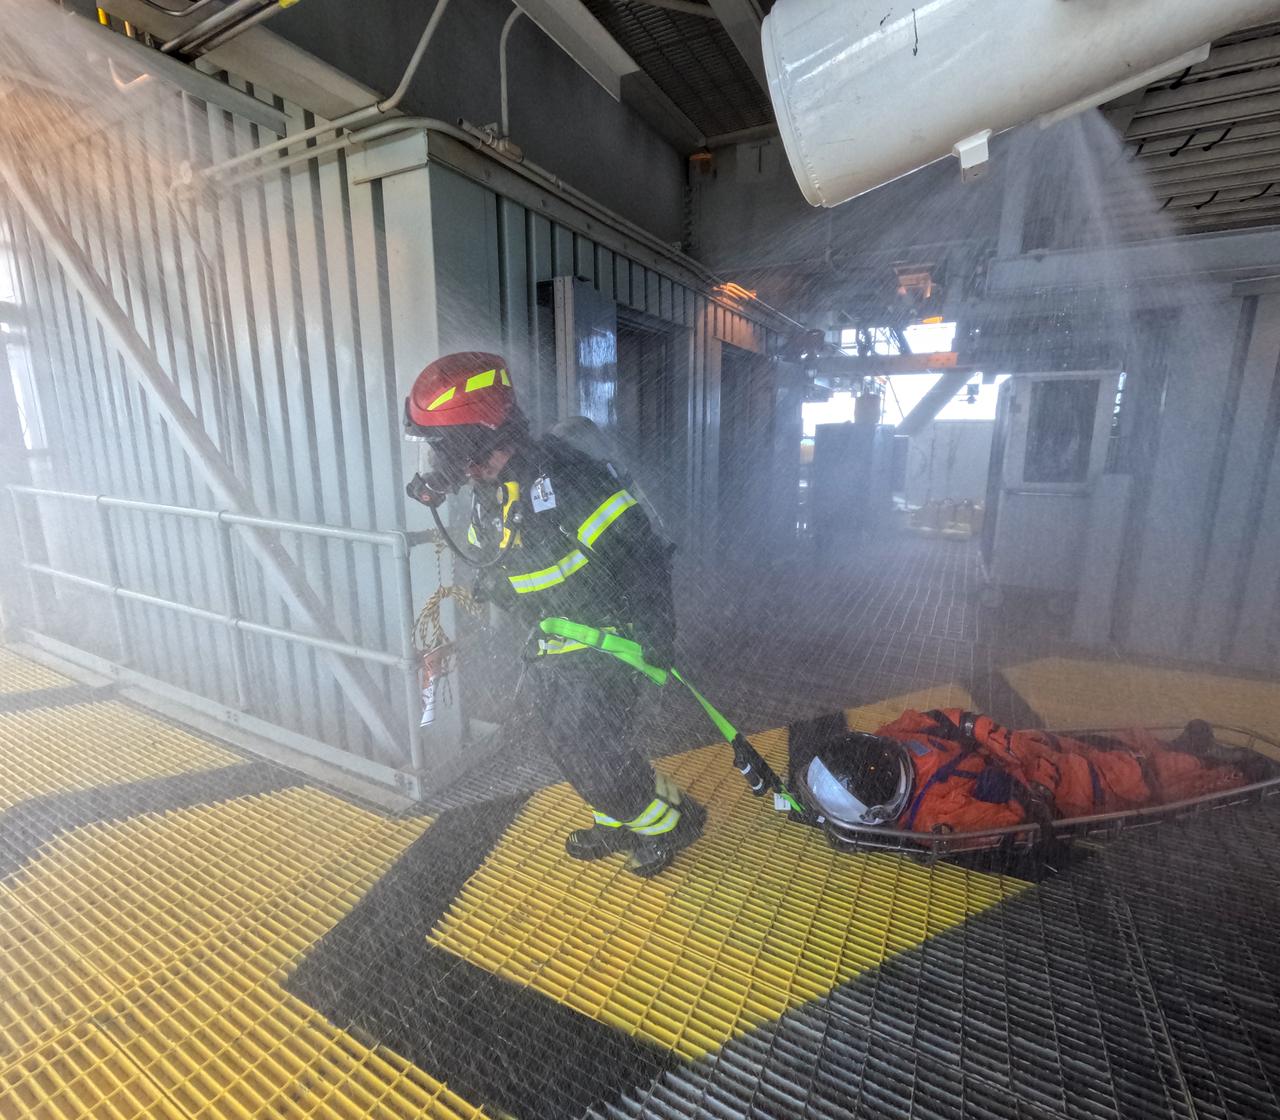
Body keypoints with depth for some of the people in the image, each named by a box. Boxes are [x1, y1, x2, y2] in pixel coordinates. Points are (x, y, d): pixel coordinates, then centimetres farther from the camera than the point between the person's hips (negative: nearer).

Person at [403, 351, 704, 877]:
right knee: (562, 743, 15)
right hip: (551, 644, 9)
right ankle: (621, 824, 38)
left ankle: (672, 819, 21)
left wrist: (656, 633, -20)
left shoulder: (563, 474, -25)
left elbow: (637, 552, -23)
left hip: (606, 636, -9)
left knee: (589, 749, -6)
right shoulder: (486, 492, 3)